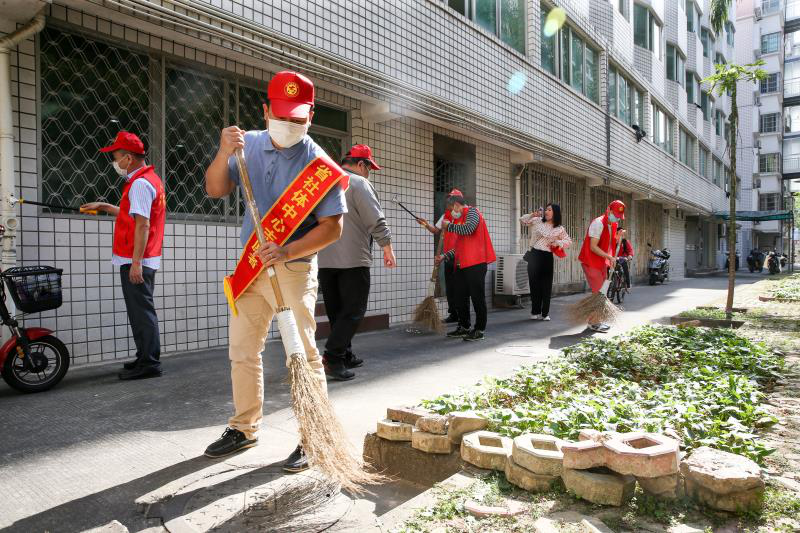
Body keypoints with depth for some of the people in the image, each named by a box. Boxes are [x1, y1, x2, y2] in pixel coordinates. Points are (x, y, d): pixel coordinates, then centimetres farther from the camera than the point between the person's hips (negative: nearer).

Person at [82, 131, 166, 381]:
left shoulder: (140, 183, -15)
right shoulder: (149, 178, 18)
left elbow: (142, 224, -22)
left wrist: (136, 262, -24)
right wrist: (103, 206, 33)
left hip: (136, 261, -11)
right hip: (140, 260, 11)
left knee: (142, 313, -5)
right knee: (142, 312, 16)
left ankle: (149, 364, 1)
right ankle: (146, 360, 25)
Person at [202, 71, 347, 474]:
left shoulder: (319, 164, -12)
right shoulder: (249, 145, 3)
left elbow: (332, 226, -14)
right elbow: (215, 190, 2)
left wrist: (287, 252, -26)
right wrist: (224, 154, -17)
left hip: (295, 270, -5)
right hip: (250, 266, 6)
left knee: (303, 355, -3)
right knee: (241, 350, 13)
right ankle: (244, 428, 31)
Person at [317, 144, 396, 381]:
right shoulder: (359, 183, -6)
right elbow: (376, 219, -12)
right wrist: (388, 249, -4)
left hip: (324, 261, 7)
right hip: (353, 259, -7)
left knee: (336, 311, 13)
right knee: (353, 311, -2)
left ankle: (345, 356, 21)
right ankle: (331, 357, -10)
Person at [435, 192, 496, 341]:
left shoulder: (472, 211, -1)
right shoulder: (462, 219, 23)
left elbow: (468, 229, -22)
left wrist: (449, 226, -8)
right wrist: (444, 256, 20)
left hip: (476, 263, -9)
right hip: (462, 264, 9)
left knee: (477, 297, -3)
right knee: (460, 297, 11)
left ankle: (479, 330, 5)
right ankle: (463, 327, 22)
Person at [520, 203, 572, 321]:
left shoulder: (559, 229, 3)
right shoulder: (537, 221, 5)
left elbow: (569, 241, 8)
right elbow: (522, 219, 11)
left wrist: (558, 243, -9)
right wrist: (532, 215, -4)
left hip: (547, 257, -1)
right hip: (534, 255, 1)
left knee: (546, 286, 1)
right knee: (534, 284, 5)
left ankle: (545, 313, 9)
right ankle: (535, 312, 16)